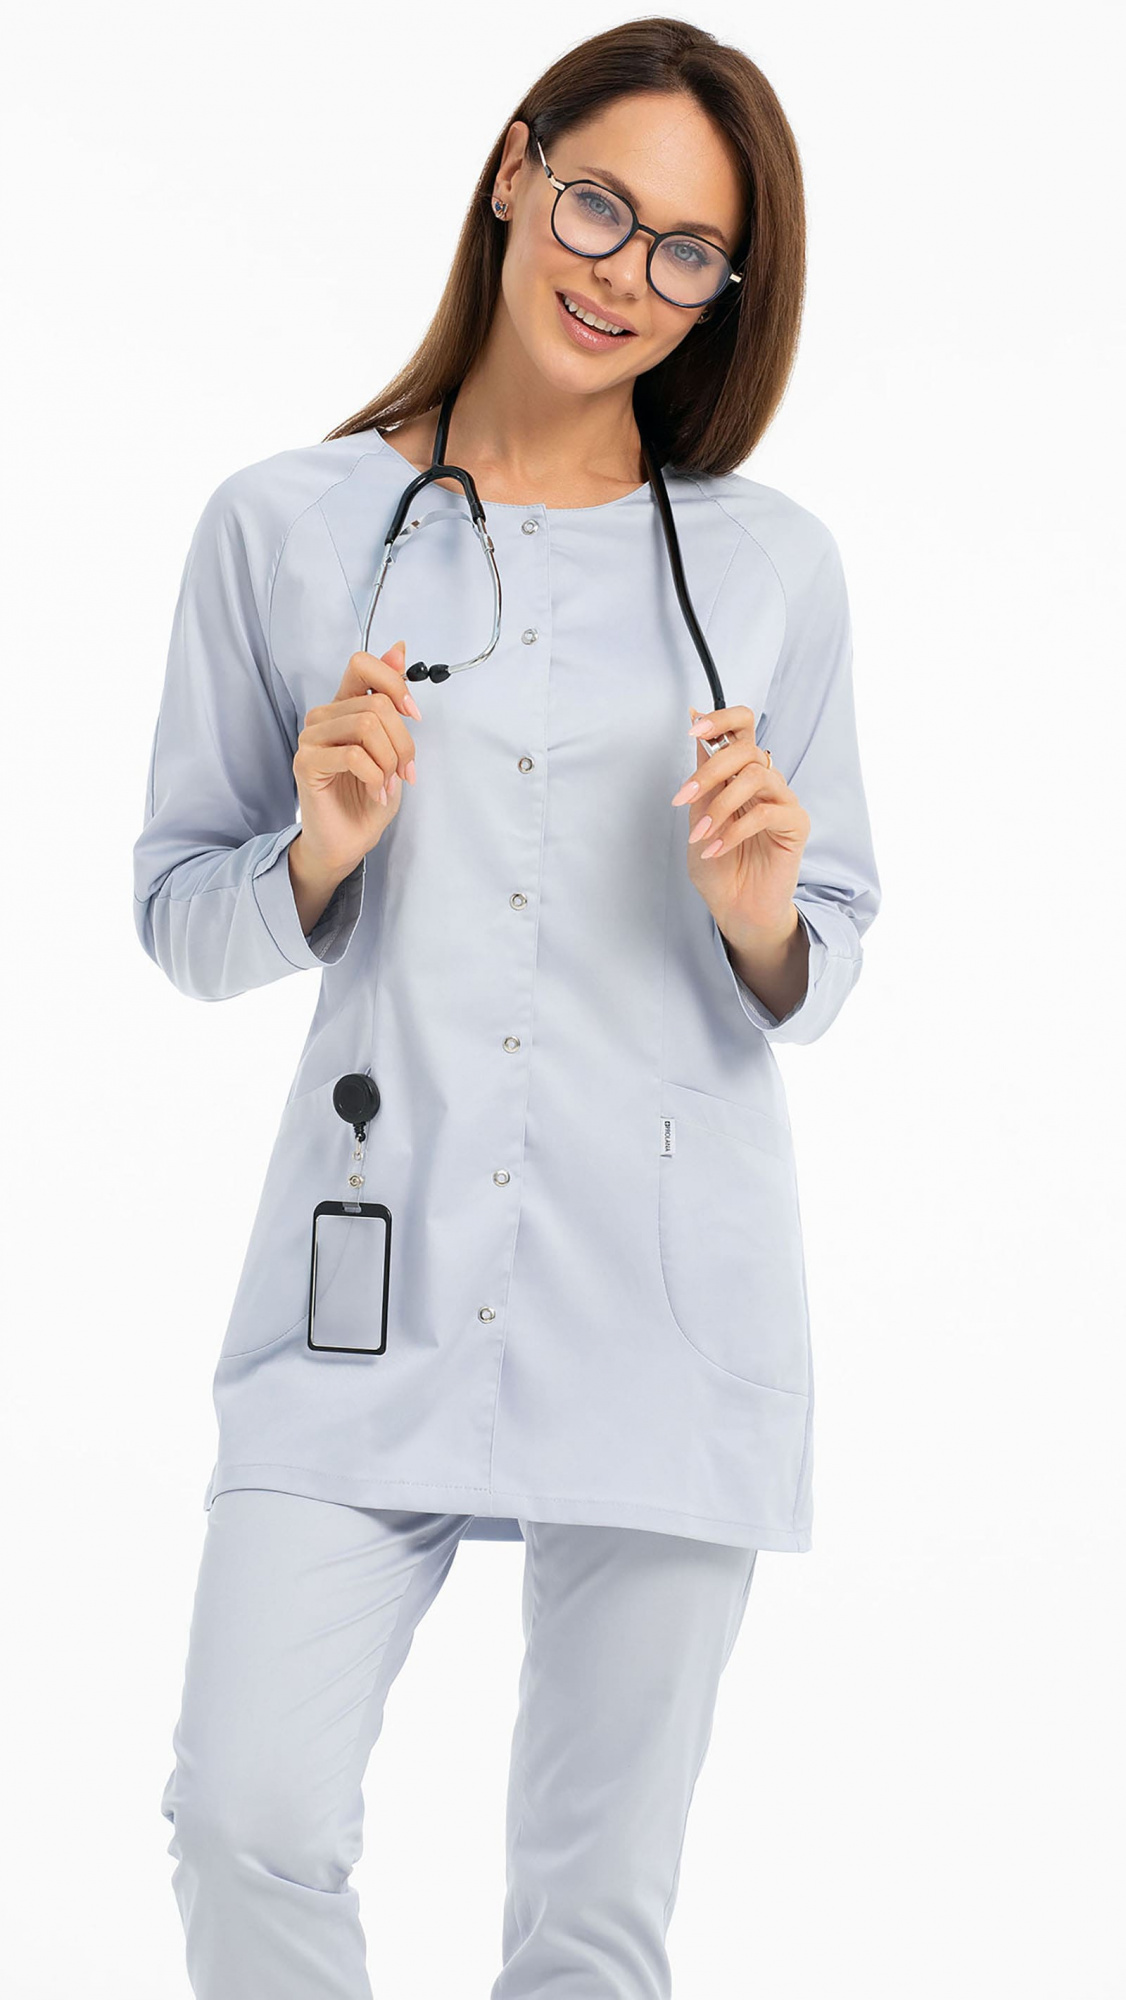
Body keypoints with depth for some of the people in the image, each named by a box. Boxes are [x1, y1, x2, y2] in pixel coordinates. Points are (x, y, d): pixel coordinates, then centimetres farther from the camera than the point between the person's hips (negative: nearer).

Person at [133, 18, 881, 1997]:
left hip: (666, 1293, 1)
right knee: (250, 1825, -11)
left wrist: (761, 917, -10)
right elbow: (179, 916, 8)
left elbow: (819, 975, 11)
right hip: (372, 1274, 0)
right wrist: (320, 856, -12)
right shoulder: (283, 529, 4)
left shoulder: (774, 565, 7)